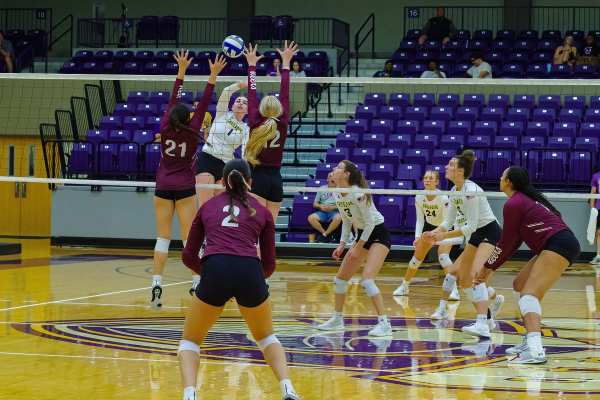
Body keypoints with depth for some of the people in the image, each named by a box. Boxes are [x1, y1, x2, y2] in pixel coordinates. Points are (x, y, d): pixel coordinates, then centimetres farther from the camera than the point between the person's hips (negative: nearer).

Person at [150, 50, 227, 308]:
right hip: (185, 188, -2)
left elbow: (172, 100, 2)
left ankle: (156, 284, -8)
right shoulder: (191, 132, -9)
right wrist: (213, 76, -9)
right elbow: (204, 104, -9)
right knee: (190, 238, -1)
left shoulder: (165, 129, -4)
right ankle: (197, 284, -4)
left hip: (163, 187, 2)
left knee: (162, 237, 2)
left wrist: (182, 70, 6)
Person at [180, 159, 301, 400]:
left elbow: (189, 256, 23)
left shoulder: (208, 206, 24)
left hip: (215, 273, -1)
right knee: (266, 337, 28)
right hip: (250, 274, 1)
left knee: (190, 340, 19)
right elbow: (269, 264, 20)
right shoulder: (262, 212, 21)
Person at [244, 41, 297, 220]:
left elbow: (251, 94, 2)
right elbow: (285, 94, 8)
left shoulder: (256, 123, -5)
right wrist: (286, 63, 14)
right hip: (276, 180, 4)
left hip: (257, 179, -4)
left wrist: (252, 64, 11)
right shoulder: (282, 124, 1)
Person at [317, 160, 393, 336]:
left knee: (367, 280, -23)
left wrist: (358, 248, -17)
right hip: (362, 235, 9)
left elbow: (370, 222, -21)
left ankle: (384, 323, -18)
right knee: (340, 278, 10)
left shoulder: (357, 194, -25)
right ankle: (337, 320, 25)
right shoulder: (338, 196, 1)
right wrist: (342, 244, 5)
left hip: (379, 234, -9)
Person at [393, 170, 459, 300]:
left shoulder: (443, 198, -30)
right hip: (429, 227, 5)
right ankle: (404, 286, 26)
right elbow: (420, 220, -6)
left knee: (443, 256, -27)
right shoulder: (419, 198, -16)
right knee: (417, 258, 8)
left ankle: (454, 290, -26)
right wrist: (417, 237, -19)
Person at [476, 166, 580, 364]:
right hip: (562, 244, 10)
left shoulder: (513, 204, -6)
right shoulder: (526, 200, 22)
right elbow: (515, 242, 24)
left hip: (558, 245, -10)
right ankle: (531, 341, 19)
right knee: (520, 284, 20)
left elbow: (507, 242, 0)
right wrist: (491, 267, 25)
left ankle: (535, 351, -40)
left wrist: (488, 267, 13)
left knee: (529, 293, -21)